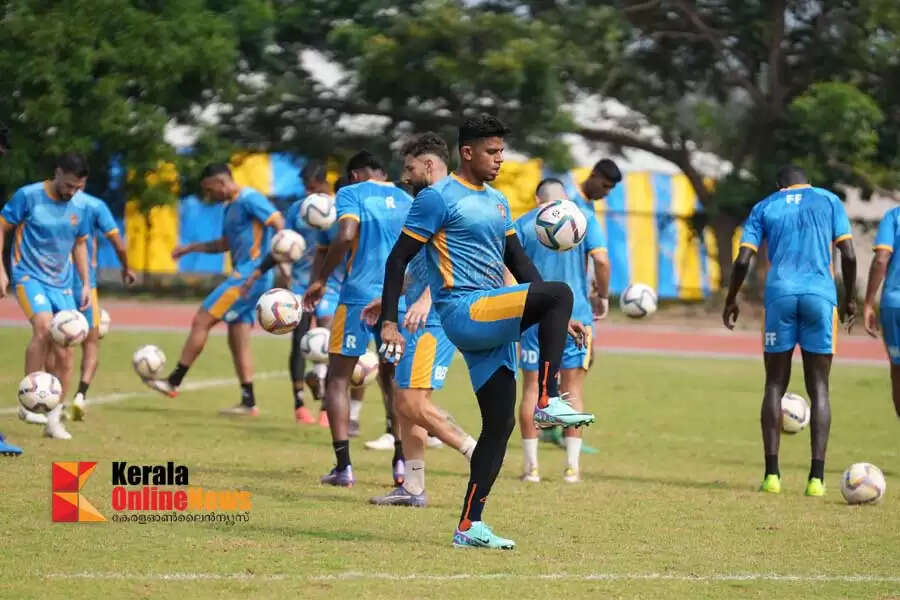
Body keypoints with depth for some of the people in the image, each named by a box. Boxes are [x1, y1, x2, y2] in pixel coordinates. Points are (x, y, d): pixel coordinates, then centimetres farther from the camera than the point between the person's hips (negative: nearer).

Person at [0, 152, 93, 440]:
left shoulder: (79, 207, 3)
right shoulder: (28, 196, -11)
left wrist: (86, 284, 11)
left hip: (62, 284, 5)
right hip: (29, 276, -5)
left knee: (64, 353, 0)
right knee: (44, 327, -30)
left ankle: (54, 419, 12)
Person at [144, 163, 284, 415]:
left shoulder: (249, 199, -11)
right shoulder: (230, 207, 18)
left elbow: (278, 222, -19)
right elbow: (225, 243, 30)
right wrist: (192, 248, 23)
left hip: (249, 276, -10)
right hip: (242, 276, 10)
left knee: (201, 320, -8)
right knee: (238, 339, 8)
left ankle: (174, 382, -3)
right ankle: (248, 403, 8)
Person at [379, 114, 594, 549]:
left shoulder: (497, 202, 21)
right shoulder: (439, 198, -4)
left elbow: (517, 262, 27)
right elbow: (399, 258, -5)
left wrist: (557, 319, 20)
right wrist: (389, 322, -13)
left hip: (493, 323, 8)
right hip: (464, 313, -8)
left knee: (500, 423, 3)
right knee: (558, 292, -25)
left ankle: (469, 526, 7)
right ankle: (548, 402, -24)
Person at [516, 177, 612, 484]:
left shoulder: (524, 223, 5)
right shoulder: (584, 218, 3)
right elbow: (601, 259, -8)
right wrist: (603, 297, 4)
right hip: (575, 314, 0)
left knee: (532, 388, 6)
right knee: (573, 389, 5)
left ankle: (531, 465, 4)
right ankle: (572, 466, 2)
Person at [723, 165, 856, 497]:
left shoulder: (764, 208, 14)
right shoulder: (829, 201, 13)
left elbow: (742, 259, 4)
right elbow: (848, 255, 3)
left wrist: (731, 301, 16)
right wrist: (850, 298, 14)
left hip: (779, 296, 1)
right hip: (820, 296, -1)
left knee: (775, 385, 8)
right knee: (818, 388, 3)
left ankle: (771, 473, -1)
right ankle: (816, 477, -7)